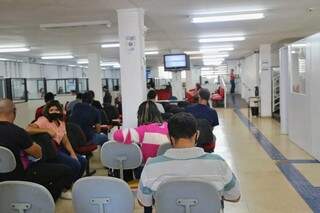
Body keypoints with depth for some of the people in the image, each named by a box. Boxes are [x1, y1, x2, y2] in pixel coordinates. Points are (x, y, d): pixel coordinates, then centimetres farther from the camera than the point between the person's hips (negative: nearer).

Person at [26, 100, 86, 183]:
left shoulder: (61, 122, 12)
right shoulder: (43, 120, -11)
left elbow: (65, 141, 10)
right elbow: (28, 129, -27)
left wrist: (73, 153, -4)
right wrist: (47, 130, -28)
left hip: (59, 149, 8)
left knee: (82, 161, -2)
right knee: (75, 164, -19)